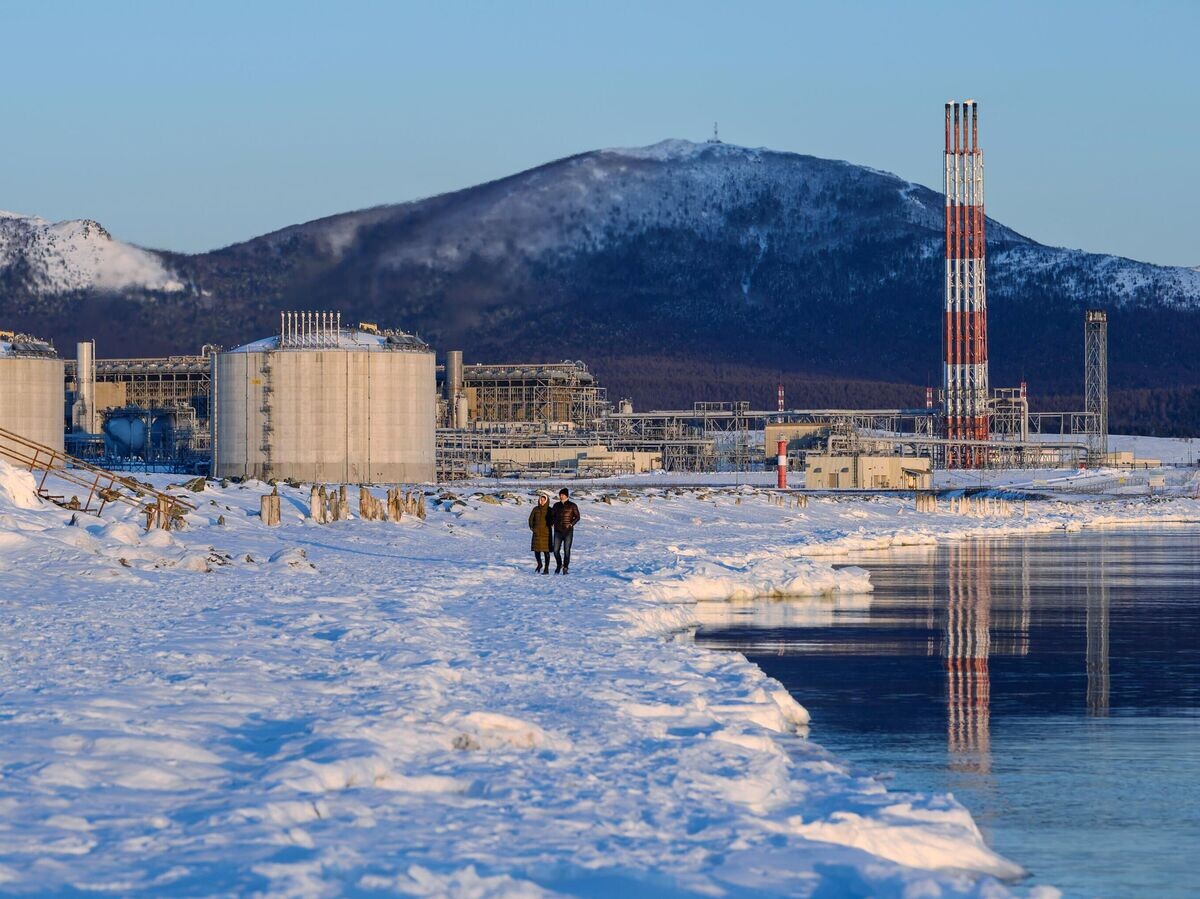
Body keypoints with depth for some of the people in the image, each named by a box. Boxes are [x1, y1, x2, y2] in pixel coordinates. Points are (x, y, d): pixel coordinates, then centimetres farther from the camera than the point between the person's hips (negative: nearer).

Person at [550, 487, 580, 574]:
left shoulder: (572, 506, -1)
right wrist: (553, 522, 3)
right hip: (558, 531, 3)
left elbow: (577, 517, 1)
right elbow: (552, 516, 20)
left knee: (566, 550, -3)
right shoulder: (556, 505, 9)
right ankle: (559, 565, 23)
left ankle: (565, 568, 6)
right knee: (556, 551, 0)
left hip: (568, 531, -3)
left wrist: (571, 524, -12)